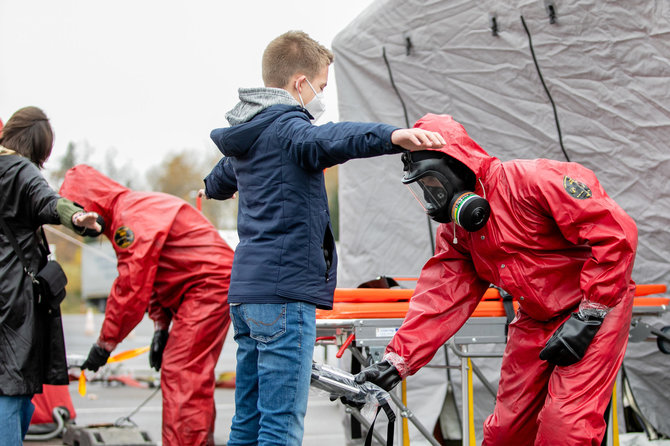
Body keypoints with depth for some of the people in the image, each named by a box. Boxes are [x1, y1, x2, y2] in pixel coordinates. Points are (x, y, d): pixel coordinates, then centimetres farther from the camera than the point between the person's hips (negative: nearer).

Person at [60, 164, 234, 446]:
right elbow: (152, 278, 22)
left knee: (180, 375, -14)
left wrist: (105, 343, -12)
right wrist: (161, 325, 10)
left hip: (209, 284, -11)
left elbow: (131, 288, -20)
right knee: (191, 376, 13)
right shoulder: (135, 210, 18)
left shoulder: (132, 218, -16)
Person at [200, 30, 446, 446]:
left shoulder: (246, 134, 20)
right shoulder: (286, 127, -10)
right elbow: (328, 139, -35)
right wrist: (392, 136, -52)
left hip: (247, 292, 10)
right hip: (284, 291, -10)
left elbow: (220, 180, 43)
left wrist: (213, 188, 68)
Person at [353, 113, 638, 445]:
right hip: (535, 323, 7)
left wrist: (588, 315, -23)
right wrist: (397, 360, -14)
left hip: (593, 310, -7)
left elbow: (617, 233, -23)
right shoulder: (455, 231, 5)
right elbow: (439, 299, -1)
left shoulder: (533, 180, -21)